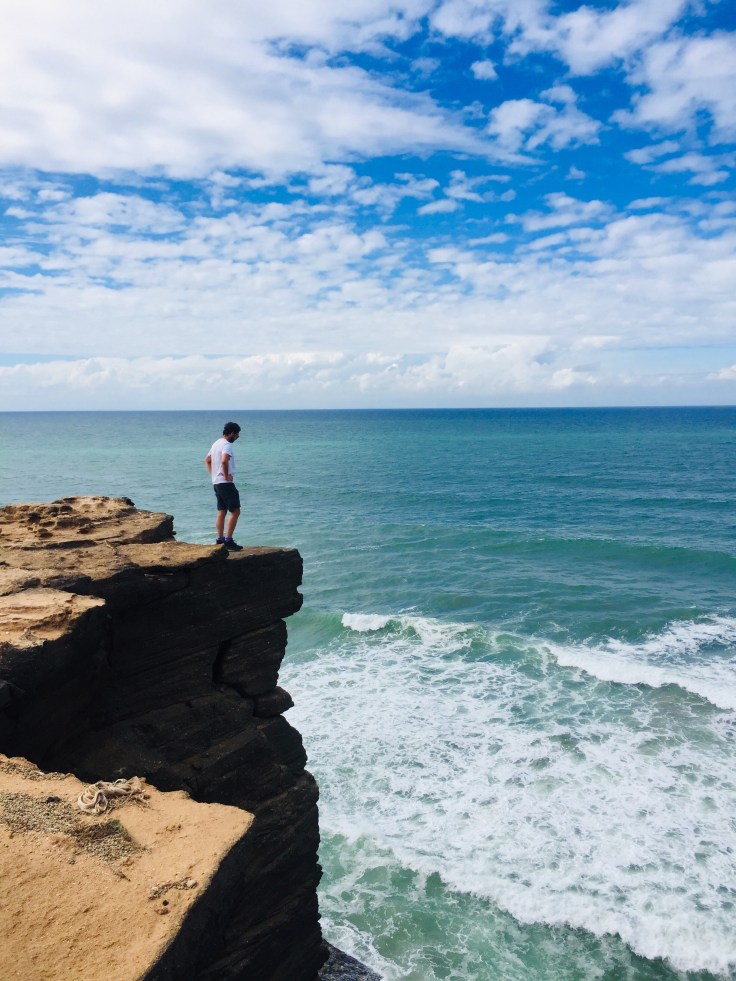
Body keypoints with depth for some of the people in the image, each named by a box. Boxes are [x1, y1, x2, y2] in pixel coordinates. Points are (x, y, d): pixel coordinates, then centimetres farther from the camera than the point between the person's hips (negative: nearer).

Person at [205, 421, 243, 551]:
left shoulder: (216, 443, 16)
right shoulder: (227, 445, -15)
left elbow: (207, 460, 26)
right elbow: (224, 461, -33)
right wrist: (226, 476, -21)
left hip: (216, 483, 10)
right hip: (226, 483, -10)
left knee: (221, 512, 12)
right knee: (235, 511, -7)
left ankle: (220, 540, 15)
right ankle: (228, 541, -9)